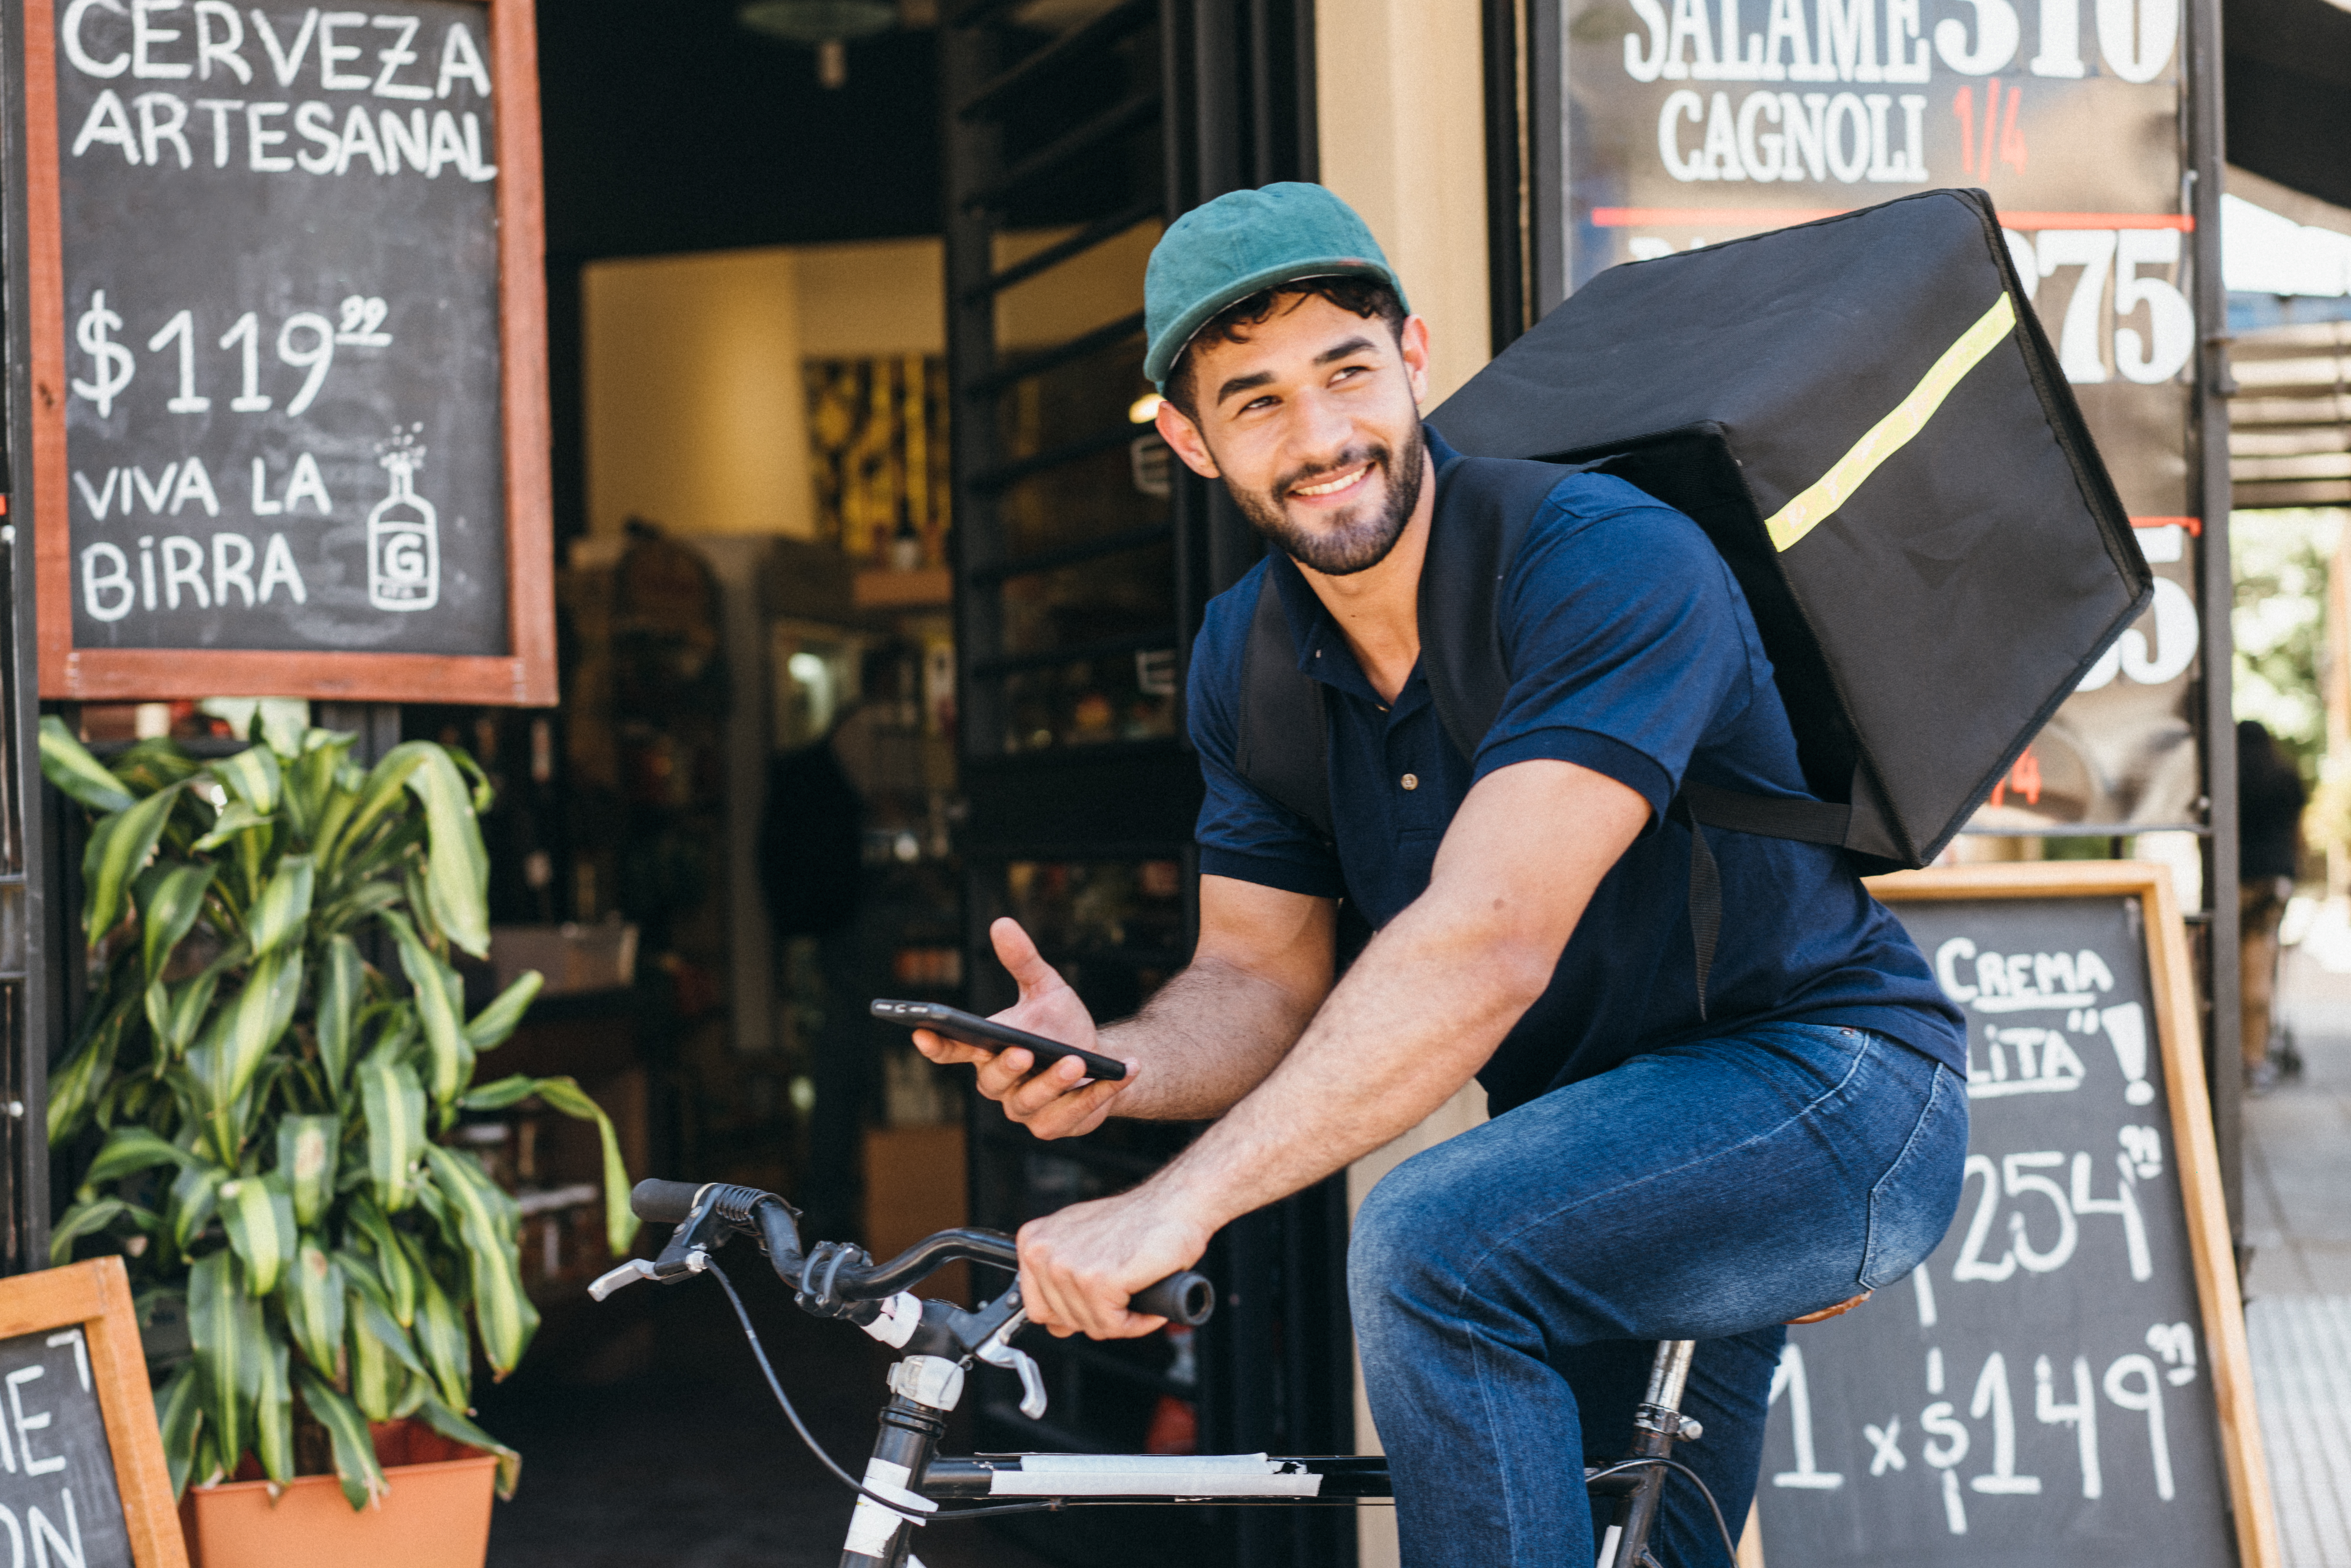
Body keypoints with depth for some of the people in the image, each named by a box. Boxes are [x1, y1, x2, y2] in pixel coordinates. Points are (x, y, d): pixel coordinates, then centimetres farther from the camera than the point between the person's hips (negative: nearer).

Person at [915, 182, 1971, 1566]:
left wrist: (1180, 1203, -42)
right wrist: (1109, 1066, -23)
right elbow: (1263, 978, 1)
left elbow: (1485, 945, -35)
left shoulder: (1609, 562, -25)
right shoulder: (1246, 660, -1)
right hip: (1613, 1150, 7)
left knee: (1431, 1245, -30)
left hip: (1835, 1093, -7)